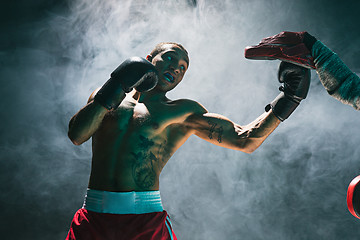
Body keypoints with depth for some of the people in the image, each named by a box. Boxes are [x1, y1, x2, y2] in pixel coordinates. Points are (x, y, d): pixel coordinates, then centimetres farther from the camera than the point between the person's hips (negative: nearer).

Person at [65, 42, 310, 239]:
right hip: (93, 218, 2)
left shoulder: (182, 112, 8)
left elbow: (244, 140, 2)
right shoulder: (103, 97, 14)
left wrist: (286, 100, -5)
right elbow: (76, 135, -4)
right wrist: (114, 88, -10)